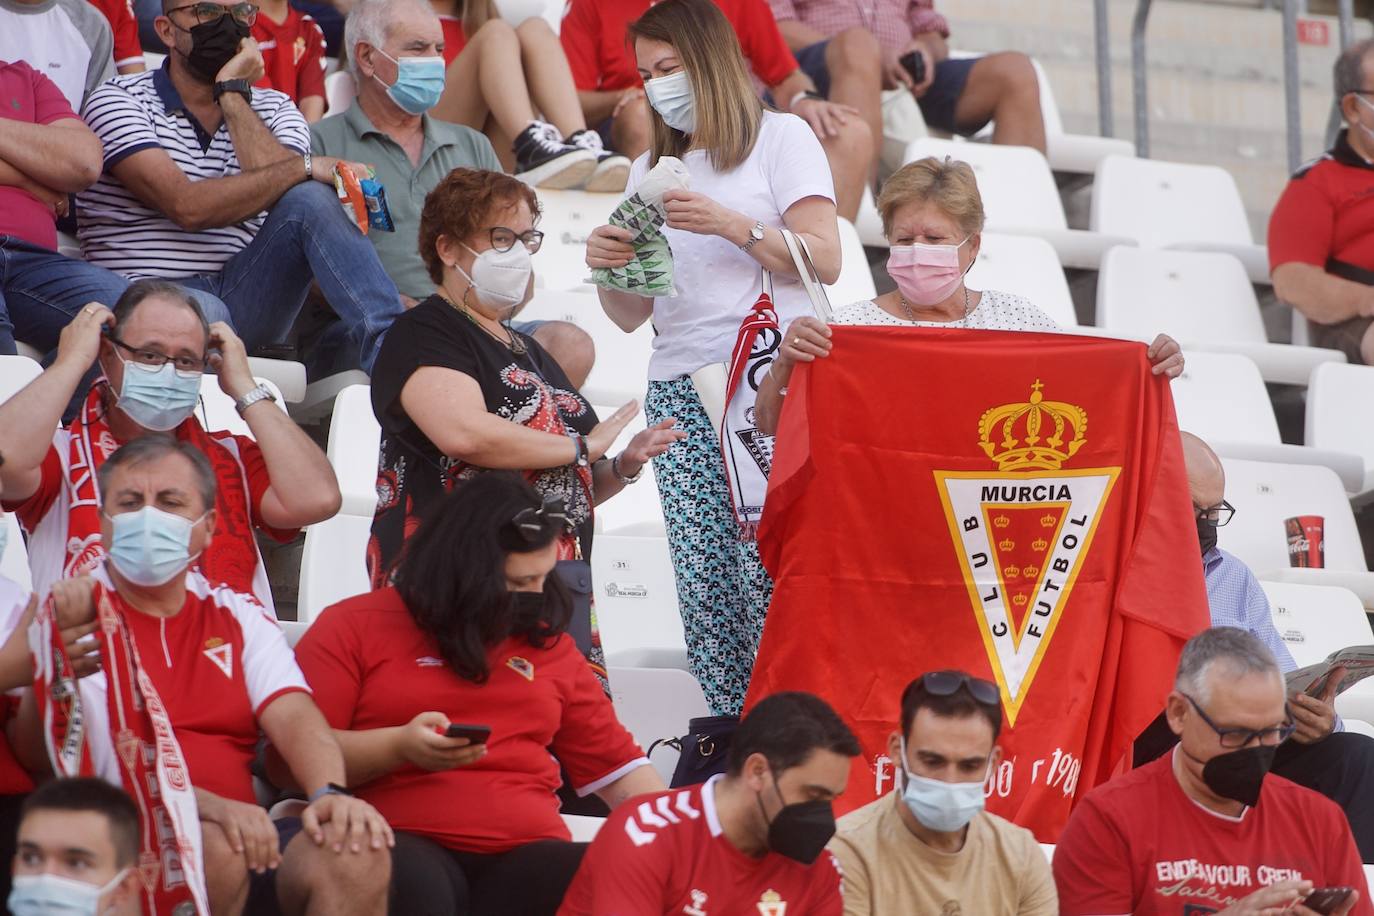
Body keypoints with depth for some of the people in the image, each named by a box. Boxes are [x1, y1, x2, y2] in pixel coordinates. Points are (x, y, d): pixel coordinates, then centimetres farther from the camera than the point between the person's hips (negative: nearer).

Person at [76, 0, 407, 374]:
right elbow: (187, 207, -15)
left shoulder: (274, 111, 16)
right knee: (204, 311, -40)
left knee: (310, 201, -23)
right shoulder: (117, 101, 1)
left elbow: (272, 187, -8)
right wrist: (306, 168, -15)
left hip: (244, 299, 4)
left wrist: (233, 95, -5)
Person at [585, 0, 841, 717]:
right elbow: (630, 315, 19)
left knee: (771, 560, -15)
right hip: (678, 386, 5)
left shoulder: (781, 139, 8)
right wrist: (607, 267, -2)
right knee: (703, 576, -5)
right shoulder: (651, 170, 22)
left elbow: (825, 260, -4)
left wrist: (731, 225, -14)